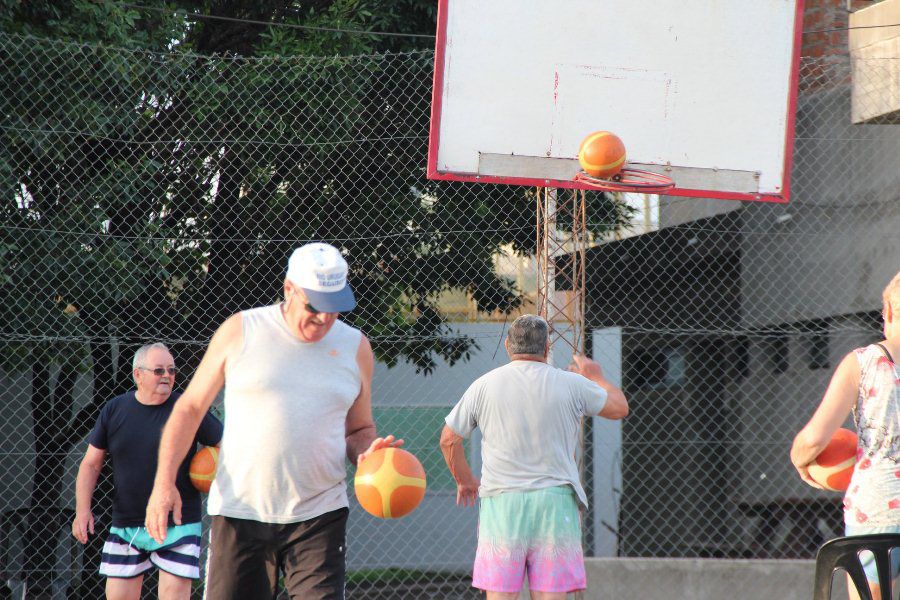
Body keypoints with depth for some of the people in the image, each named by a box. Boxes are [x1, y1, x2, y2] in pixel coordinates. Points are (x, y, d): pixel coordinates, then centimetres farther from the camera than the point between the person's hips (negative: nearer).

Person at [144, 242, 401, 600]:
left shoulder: (355, 347, 8)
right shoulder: (240, 332, 1)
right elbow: (190, 408, 7)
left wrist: (367, 453, -4)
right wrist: (164, 483, -2)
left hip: (320, 516, 1)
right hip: (239, 512, -1)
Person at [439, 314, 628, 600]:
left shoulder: (484, 385, 3)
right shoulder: (571, 384, 2)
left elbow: (448, 440, 9)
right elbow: (619, 408, 18)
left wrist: (464, 480, 26)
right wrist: (596, 377, 37)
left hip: (501, 502, 0)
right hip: (555, 501, 0)